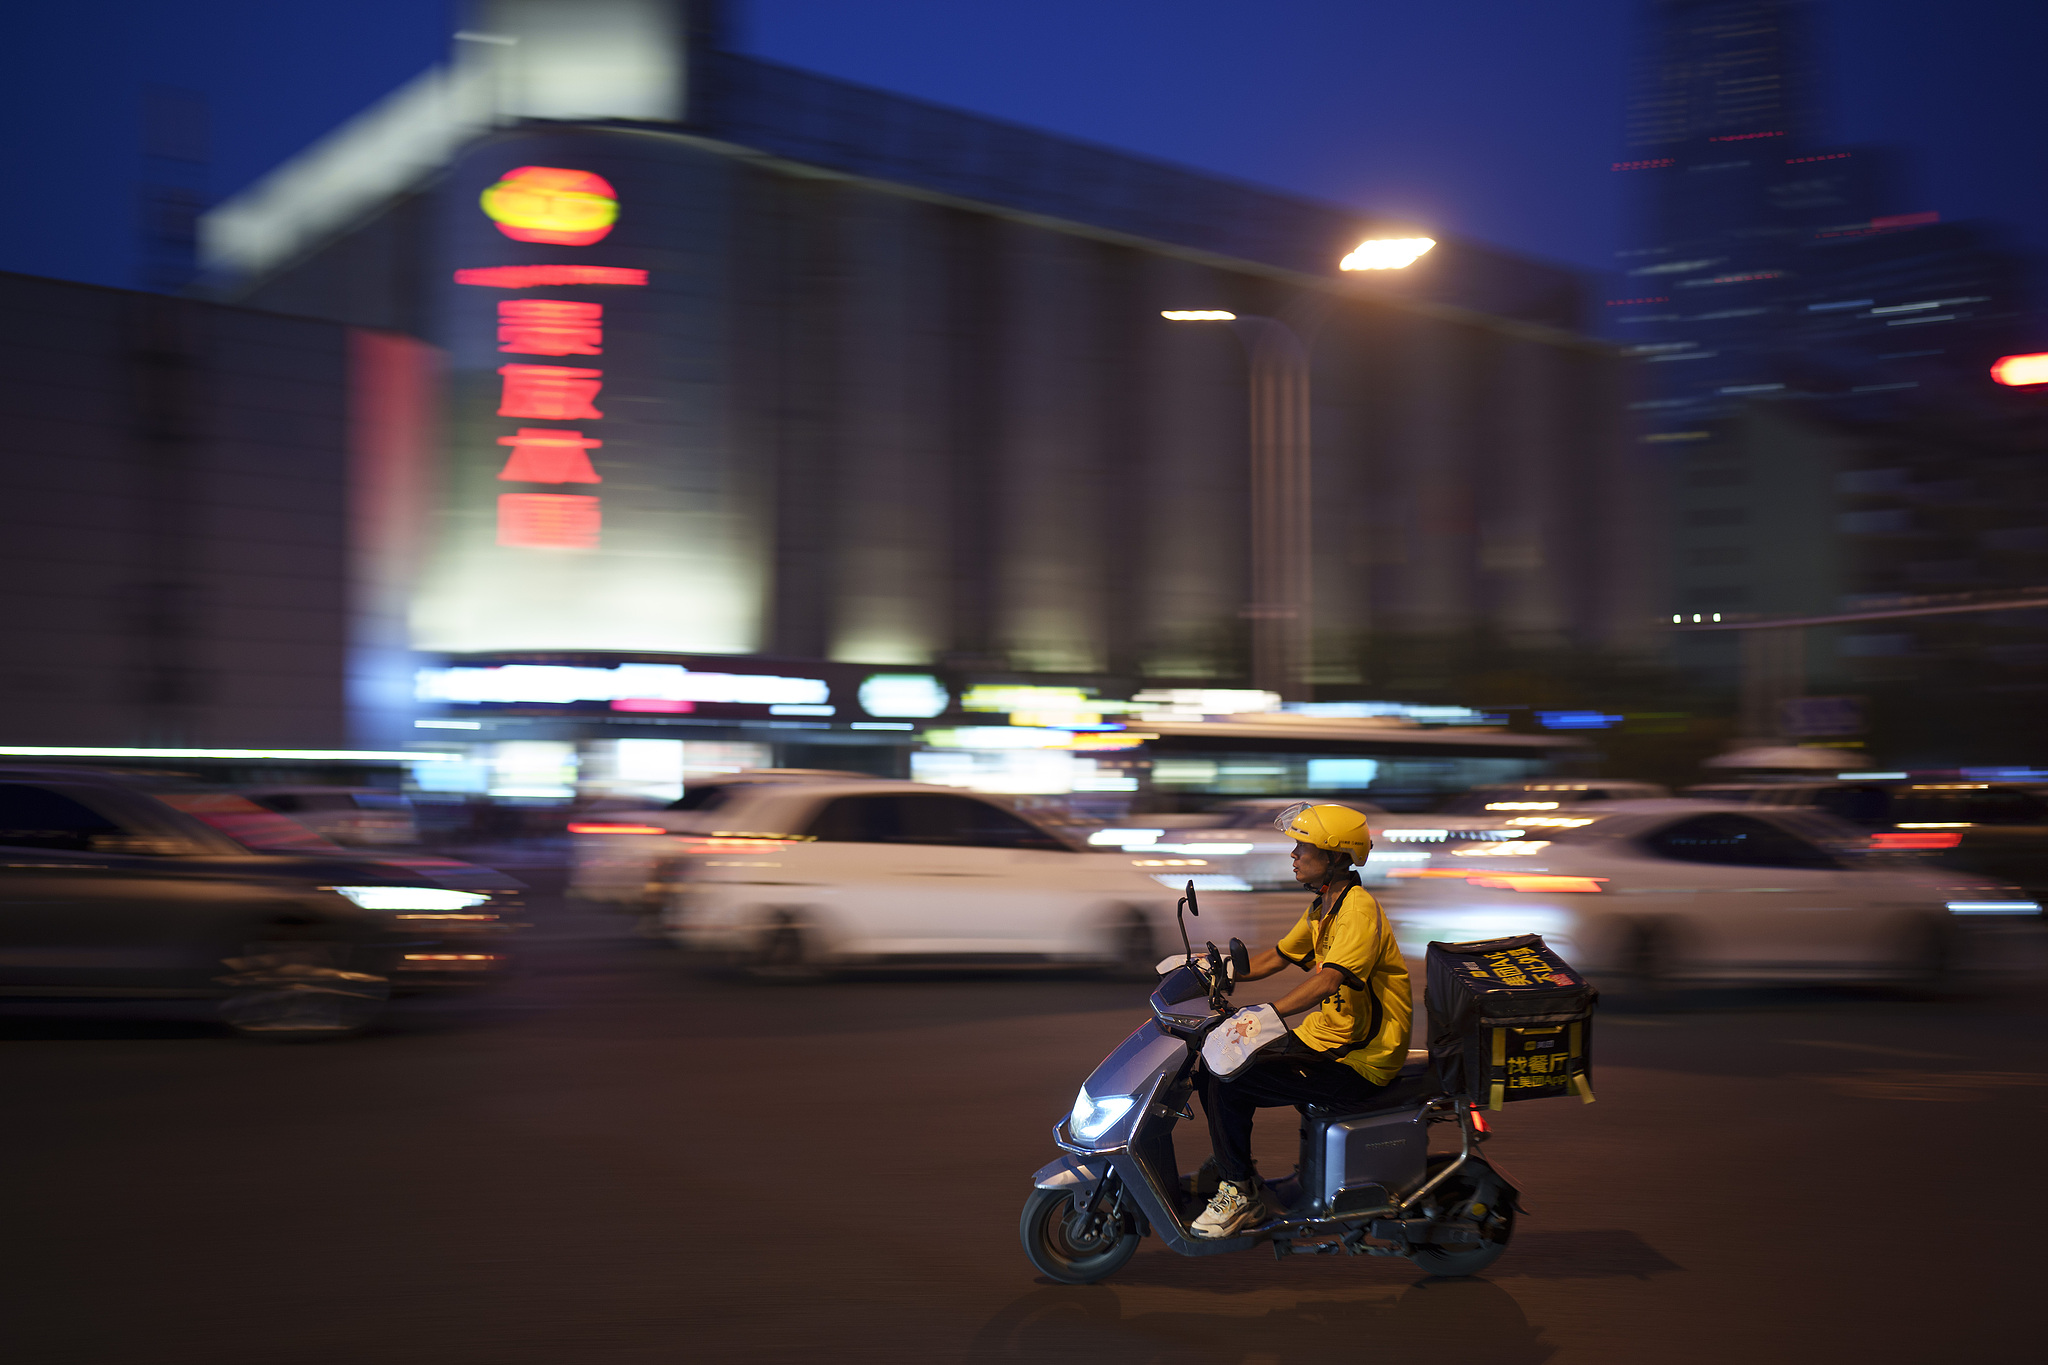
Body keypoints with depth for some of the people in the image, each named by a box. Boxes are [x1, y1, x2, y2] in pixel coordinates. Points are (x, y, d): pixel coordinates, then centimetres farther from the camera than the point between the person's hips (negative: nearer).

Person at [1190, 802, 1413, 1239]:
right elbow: (1279, 956, 24)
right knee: (1217, 1063, 6)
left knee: (1229, 1080, -18)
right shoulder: (1322, 907, 12)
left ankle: (1241, 1195, -3)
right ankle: (1229, 1167, 20)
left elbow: (1329, 978, -34)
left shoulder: (1359, 910, -20)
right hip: (1326, 1036, 10)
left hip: (1359, 1063, -10)